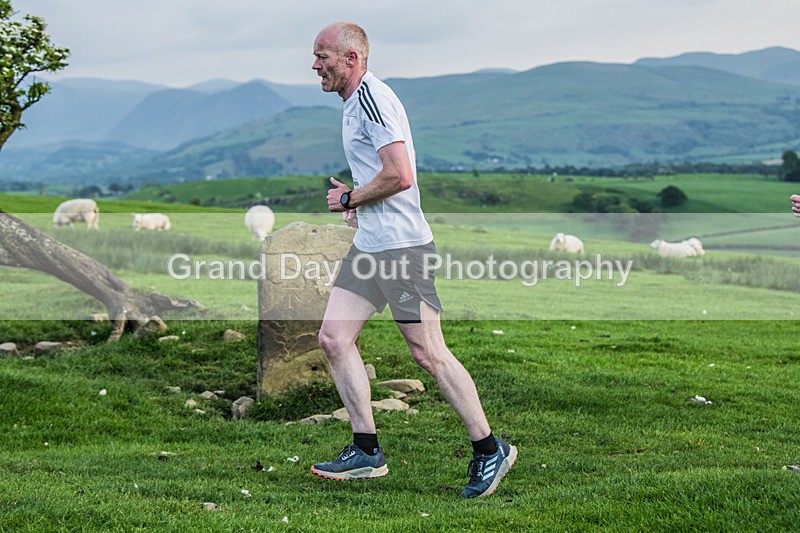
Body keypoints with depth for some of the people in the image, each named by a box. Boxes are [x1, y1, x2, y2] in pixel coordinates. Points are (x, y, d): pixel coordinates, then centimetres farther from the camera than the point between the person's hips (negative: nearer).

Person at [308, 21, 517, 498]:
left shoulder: (372, 98, -15)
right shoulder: (356, 101, 18)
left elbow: (399, 176, -24)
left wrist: (350, 199, -11)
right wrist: (357, 199, 13)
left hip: (401, 246, -10)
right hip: (369, 246, 10)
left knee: (429, 353, -5)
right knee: (334, 337, 4)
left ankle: (491, 450, 8)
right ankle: (367, 452, 10)